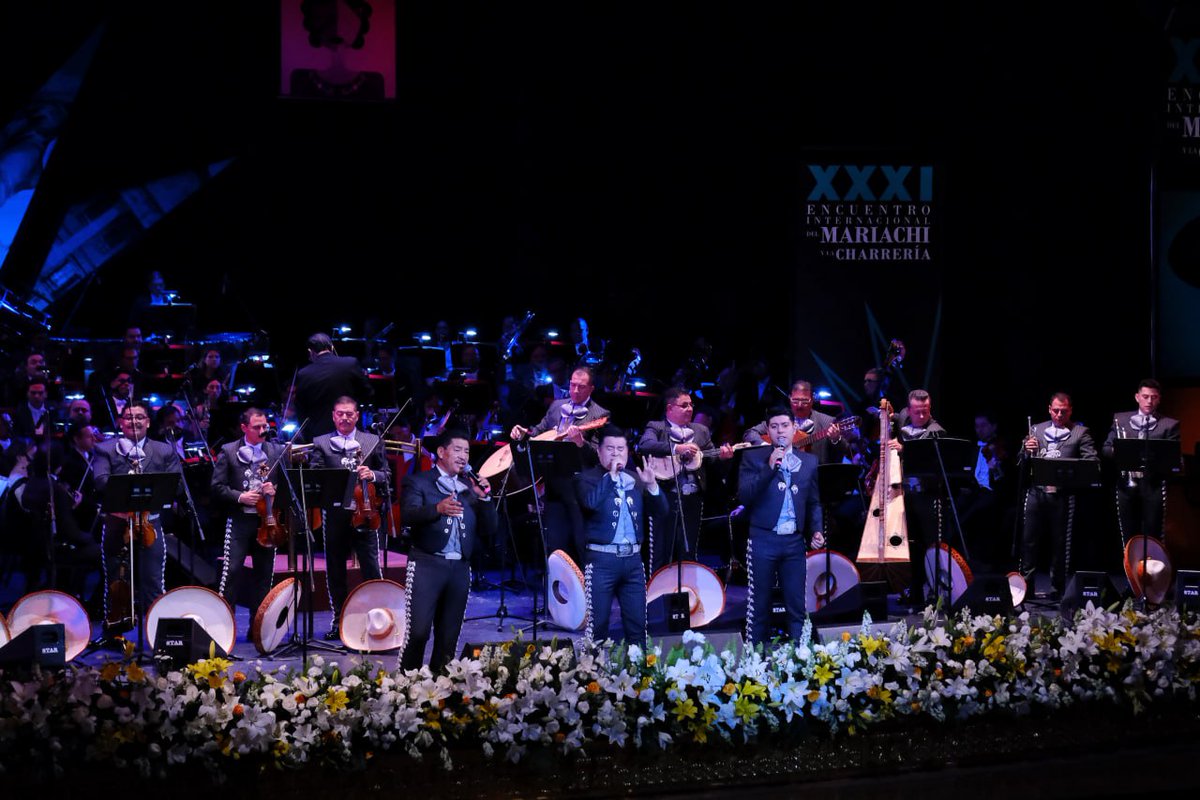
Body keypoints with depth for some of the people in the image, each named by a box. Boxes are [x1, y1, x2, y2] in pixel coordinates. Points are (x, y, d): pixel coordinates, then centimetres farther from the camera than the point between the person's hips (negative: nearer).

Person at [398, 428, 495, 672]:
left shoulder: (469, 488, 19)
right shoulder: (418, 482, 5)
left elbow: (488, 529, 14)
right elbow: (409, 514, -14)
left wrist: (484, 498, -2)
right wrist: (438, 508, -32)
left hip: (460, 568, 5)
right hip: (427, 565, -5)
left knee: (449, 637, 6)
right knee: (418, 631, -12)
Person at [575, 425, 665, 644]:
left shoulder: (636, 479, 14)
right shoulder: (588, 478, 0)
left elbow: (660, 509, 8)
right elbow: (591, 502, -21)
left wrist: (652, 485, -9)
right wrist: (610, 476, -18)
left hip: (633, 559, 5)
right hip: (602, 559, -4)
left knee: (638, 625, 6)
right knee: (598, 625, -4)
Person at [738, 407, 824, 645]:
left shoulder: (809, 461, 11)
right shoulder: (754, 458, 3)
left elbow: (814, 502, 15)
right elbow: (744, 496, -9)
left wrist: (817, 530, 0)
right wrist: (770, 467, -16)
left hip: (795, 542, 2)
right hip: (763, 540, -2)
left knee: (797, 606, 3)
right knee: (759, 607, 2)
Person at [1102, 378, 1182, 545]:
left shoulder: (1169, 425, 4)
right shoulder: (1120, 419, 12)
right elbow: (1106, 449, 11)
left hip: (1153, 485, -2)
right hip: (1126, 484, 2)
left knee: (1152, 537, -2)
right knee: (1128, 537, 6)